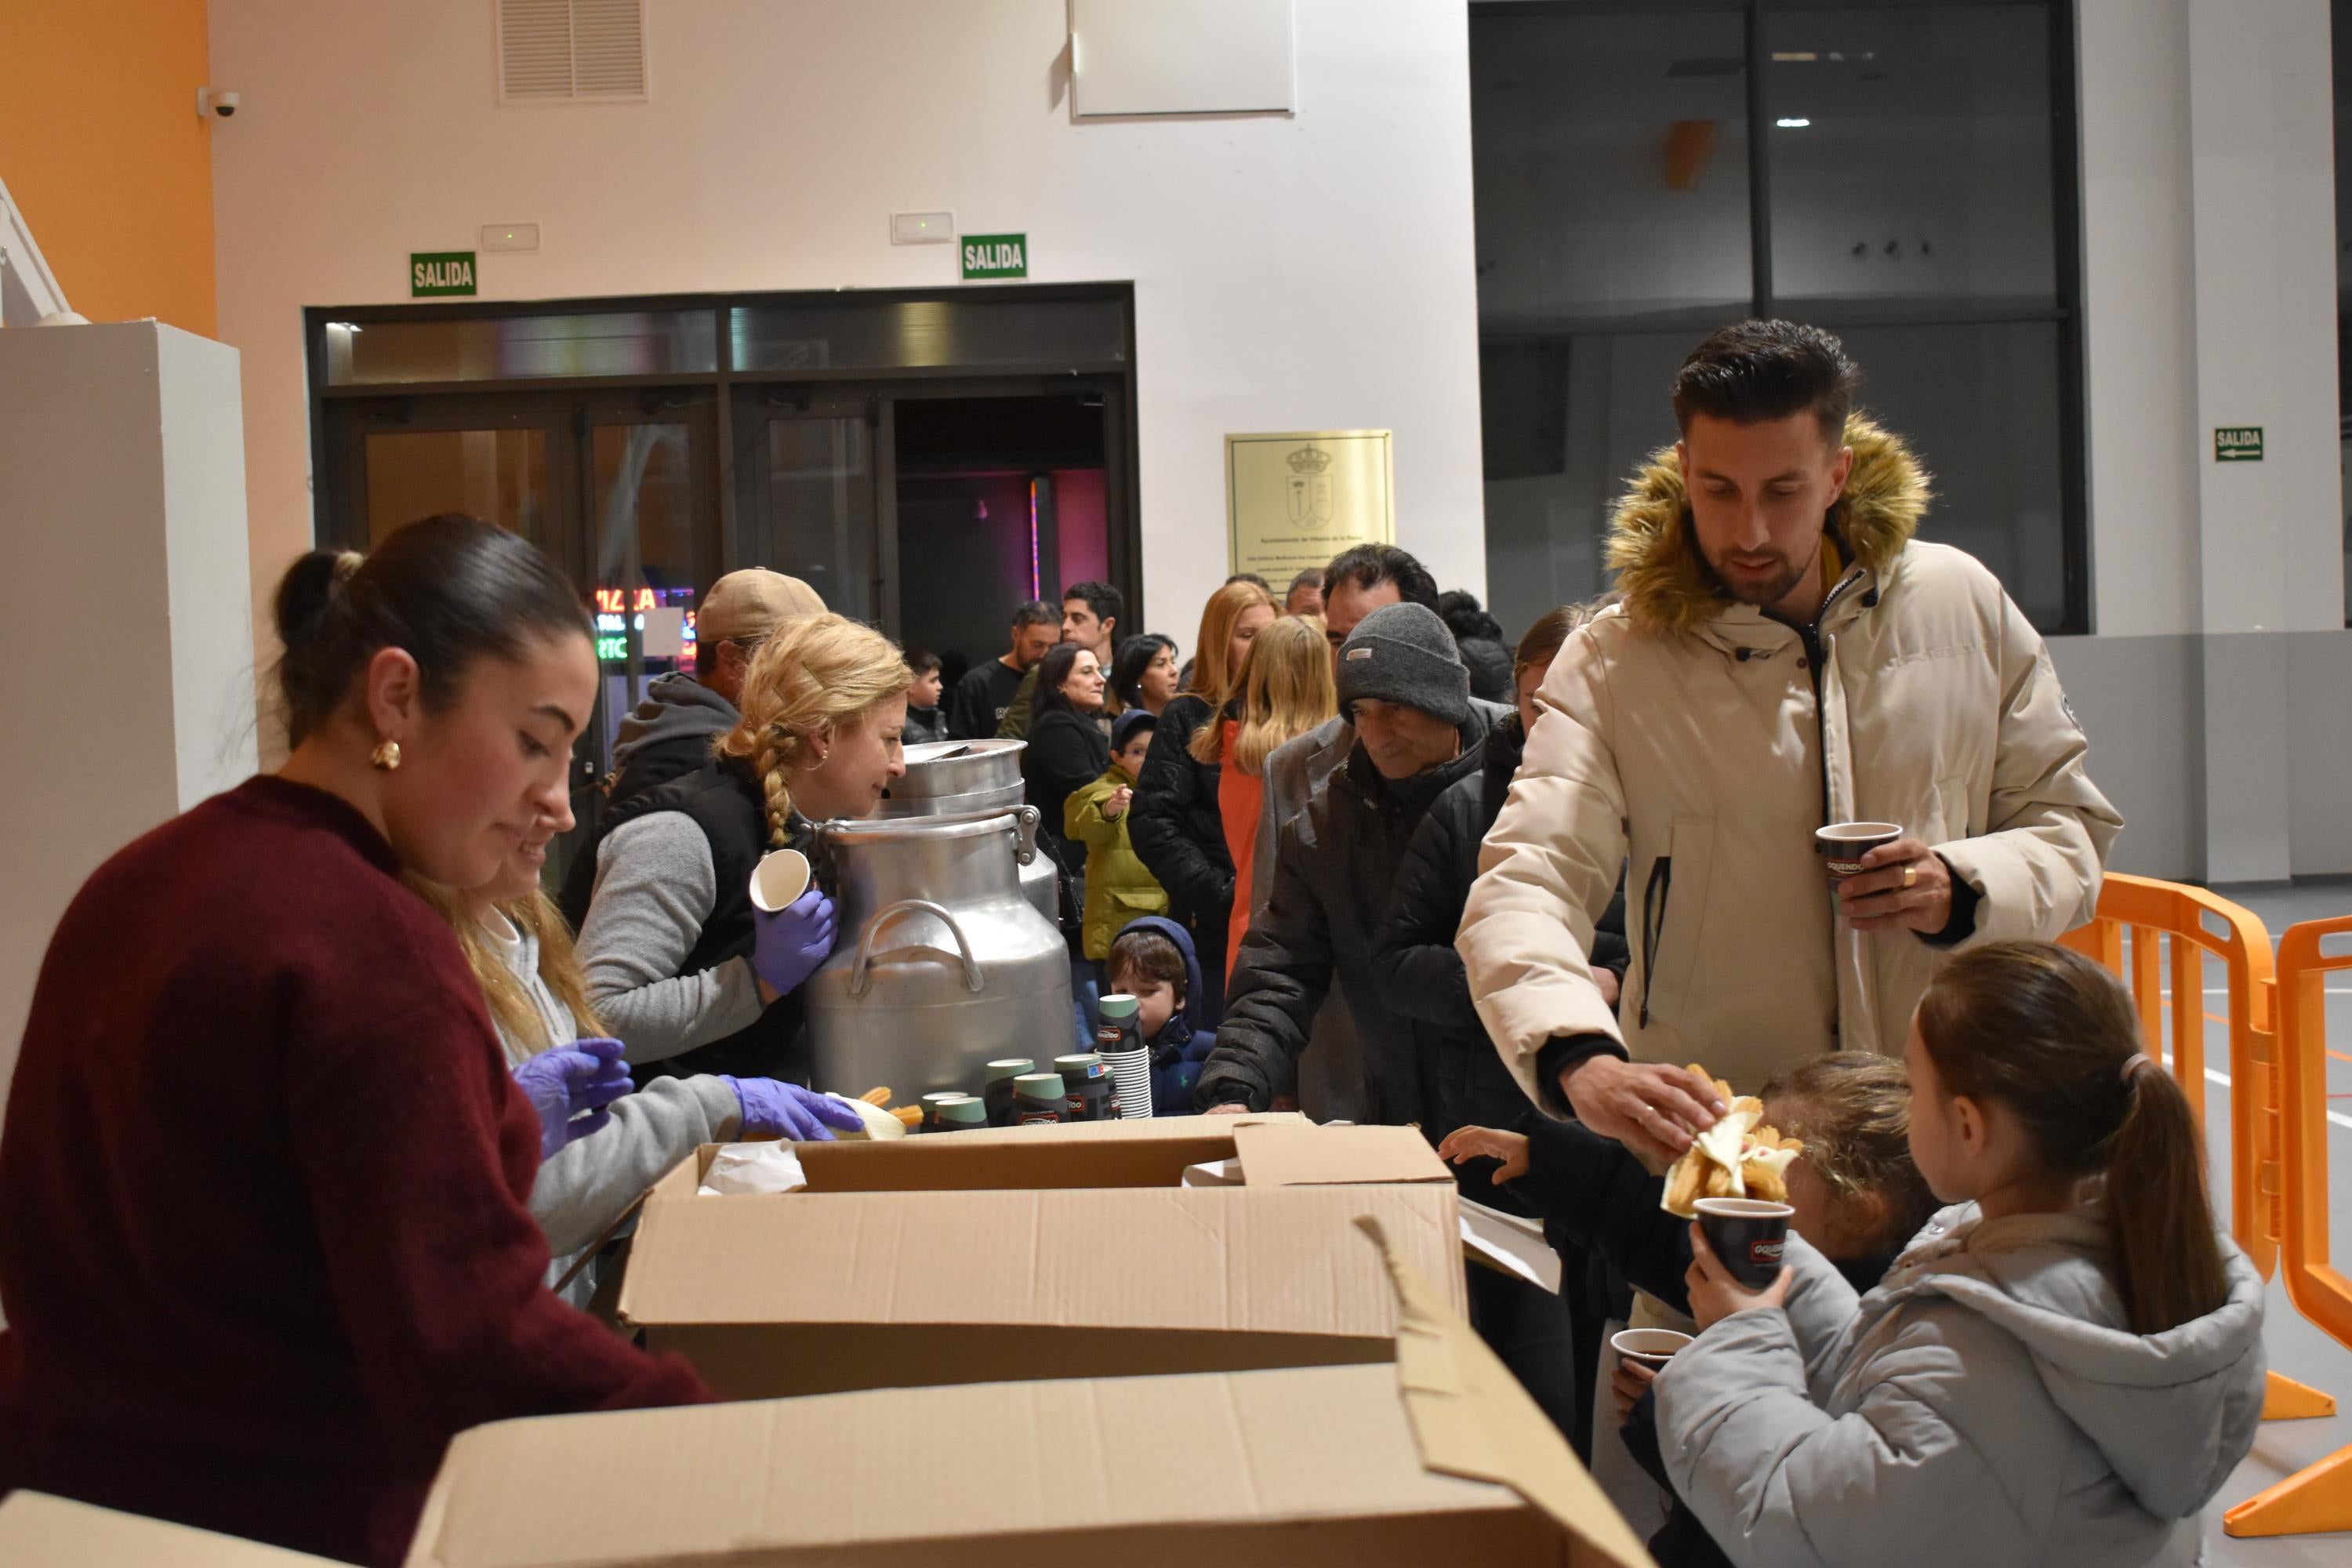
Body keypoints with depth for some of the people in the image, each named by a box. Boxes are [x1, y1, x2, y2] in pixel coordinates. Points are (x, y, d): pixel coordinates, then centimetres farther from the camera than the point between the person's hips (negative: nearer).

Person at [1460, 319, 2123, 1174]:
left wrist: (1965, 888, -5)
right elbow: (1522, 888, -11)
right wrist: (1582, 1062, -31)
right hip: (1704, 1130, -2)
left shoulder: (1963, 606, 8)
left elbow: (2070, 823, 18)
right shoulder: (1612, 663, 0)